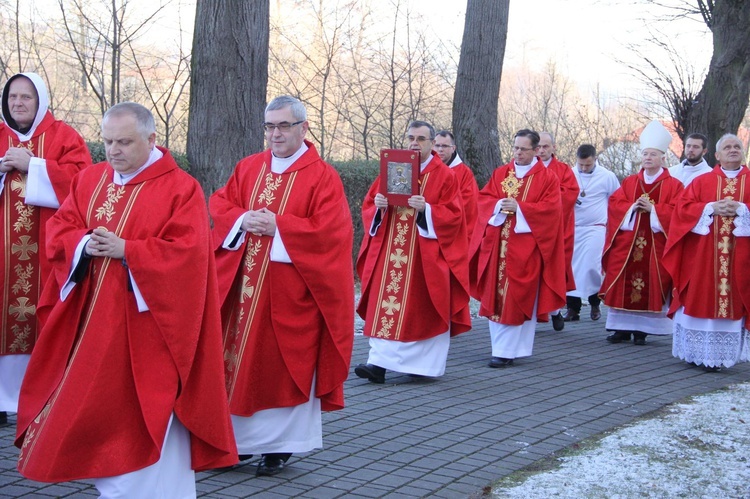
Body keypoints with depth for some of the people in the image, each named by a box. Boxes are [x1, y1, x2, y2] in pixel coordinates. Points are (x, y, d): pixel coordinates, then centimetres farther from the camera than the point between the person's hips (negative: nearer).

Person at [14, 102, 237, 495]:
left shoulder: (180, 188, -9)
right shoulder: (89, 179, 10)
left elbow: (187, 252, -17)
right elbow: (59, 228, 9)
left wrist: (125, 250, -22)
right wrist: (84, 244, -12)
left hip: (145, 323, -6)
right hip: (89, 319, 6)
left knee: (143, 415, -2)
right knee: (87, 402, 12)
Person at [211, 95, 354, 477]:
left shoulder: (322, 176, -6)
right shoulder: (248, 167, 10)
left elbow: (329, 231, -15)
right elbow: (220, 206, 9)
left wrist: (276, 226, -18)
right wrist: (243, 219, -11)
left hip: (289, 295, -5)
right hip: (243, 287, 5)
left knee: (284, 365, 3)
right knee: (240, 360, 10)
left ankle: (280, 444, 15)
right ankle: (240, 437, 23)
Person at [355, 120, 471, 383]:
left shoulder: (445, 176, -1)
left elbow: (453, 216, -8)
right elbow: (368, 206, 10)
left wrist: (426, 209, -23)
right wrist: (378, 206, -12)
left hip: (426, 257, -3)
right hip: (389, 253, 4)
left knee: (423, 309, 2)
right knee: (385, 305, -3)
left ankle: (424, 363, 13)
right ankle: (379, 362, -4)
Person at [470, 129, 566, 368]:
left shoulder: (547, 177, 1)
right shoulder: (500, 173, 13)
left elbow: (551, 208, -9)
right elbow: (484, 198, 9)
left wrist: (519, 208, -17)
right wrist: (499, 205, -12)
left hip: (526, 247, -4)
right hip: (498, 245, 4)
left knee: (518, 298, -5)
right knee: (496, 295, 4)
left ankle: (507, 350, -2)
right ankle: (502, 347, 13)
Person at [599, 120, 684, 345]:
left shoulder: (673, 185, 2)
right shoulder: (629, 182, 13)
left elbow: (675, 211, -8)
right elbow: (614, 203, 6)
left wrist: (652, 208, -18)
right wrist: (632, 207, -11)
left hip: (655, 244, -3)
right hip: (627, 242, 3)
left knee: (649, 285, -3)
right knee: (623, 283, 1)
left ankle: (641, 329, 5)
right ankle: (623, 327, 8)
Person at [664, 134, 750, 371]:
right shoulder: (702, 181, 10)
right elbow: (683, 207, 1)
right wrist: (711, 208, -12)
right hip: (704, 256, 0)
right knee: (702, 300, 0)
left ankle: (721, 354, 4)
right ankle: (699, 352, 7)